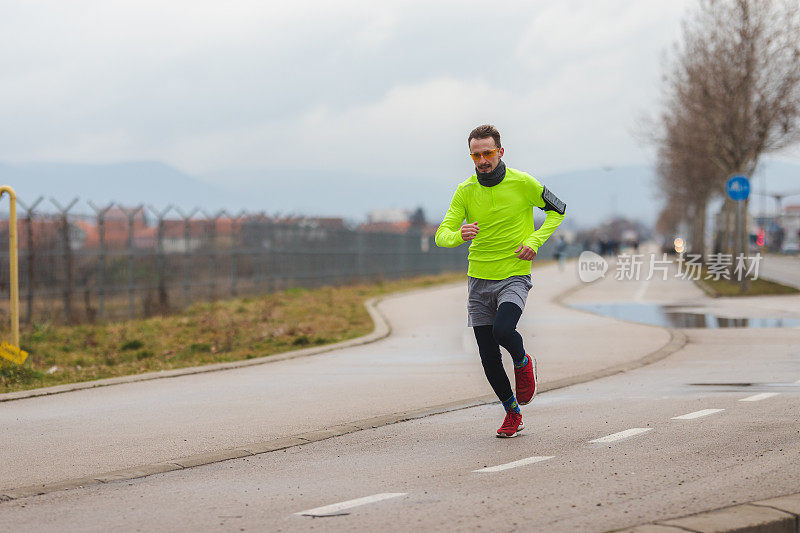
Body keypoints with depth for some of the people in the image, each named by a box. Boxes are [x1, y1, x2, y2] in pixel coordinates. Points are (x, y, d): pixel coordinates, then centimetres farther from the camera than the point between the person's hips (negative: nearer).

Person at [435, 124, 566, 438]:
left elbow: (557, 210, 8)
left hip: (514, 278, -3)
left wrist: (535, 240, -8)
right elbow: (442, 235, -8)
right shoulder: (465, 191, -1)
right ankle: (513, 413, 25)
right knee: (489, 359, 3)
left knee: (502, 330, -30)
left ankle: (523, 363, 5)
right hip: (479, 280, 3)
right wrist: (459, 235, -32)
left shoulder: (522, 183, -7)